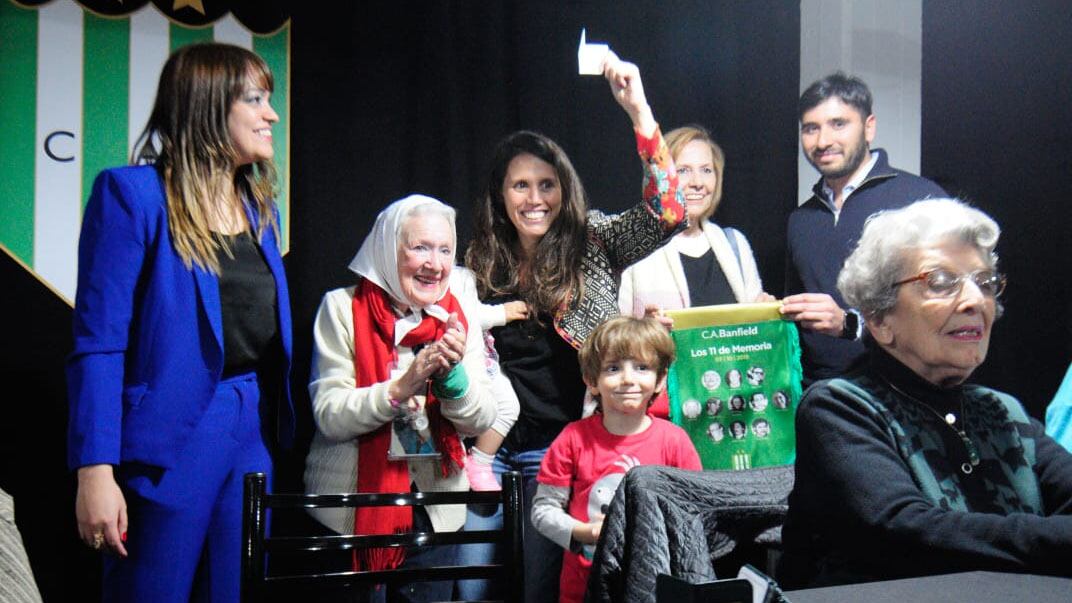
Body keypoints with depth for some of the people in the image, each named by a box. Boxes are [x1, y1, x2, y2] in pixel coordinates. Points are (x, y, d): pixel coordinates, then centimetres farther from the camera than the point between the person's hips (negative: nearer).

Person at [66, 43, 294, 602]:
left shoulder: (260, 209, 13)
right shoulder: (132, 193, -8)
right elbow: (99, 343, -12)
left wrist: (279, 433, 10)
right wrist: (95, 472, -18)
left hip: (254, 435, 6)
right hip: (170, 440, -6)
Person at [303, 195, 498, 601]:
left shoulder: (460, 315, 4)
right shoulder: (343, 308, -7)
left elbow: (481, 421, -1)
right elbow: (328, 415, -14)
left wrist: (452, 373, -20)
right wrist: (402, 387, -27)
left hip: (434, 508, 3)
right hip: (349, 508, -3)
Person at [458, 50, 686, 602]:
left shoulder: (594, 244, 0)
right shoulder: (481, 263, 6)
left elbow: (666, 214, -16)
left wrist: (638, 109, -22)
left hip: (564, 444, -2)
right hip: (492, 443, 2)